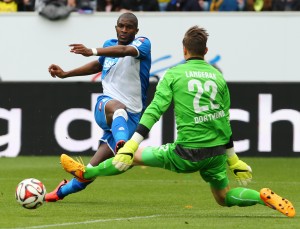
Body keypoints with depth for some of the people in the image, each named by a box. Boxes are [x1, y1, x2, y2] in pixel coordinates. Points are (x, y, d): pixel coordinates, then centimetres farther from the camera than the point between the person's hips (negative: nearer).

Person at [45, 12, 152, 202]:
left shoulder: (143, 43, -5)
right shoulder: (110, 45, 12)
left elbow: (124, 50, -28)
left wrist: (92, 51, -44)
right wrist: (66, 74, 32)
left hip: (131, 116, -3)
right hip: (105, 105, 3)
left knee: (93, 168, -10)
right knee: (117, 107, -39)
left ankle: (63, 190, 11)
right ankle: (122, 144, -65)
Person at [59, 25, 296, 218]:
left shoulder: (174, 74, -1)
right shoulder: (218, 77, 11)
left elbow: (155, 109, -9)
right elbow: (225, 121, 15)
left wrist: (133, 143, -10)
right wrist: (233, 159, 22)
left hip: (187, 153, -4)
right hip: (216, 153, 4)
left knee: (134, 156, 11)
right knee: (224, 198, 22)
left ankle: (85, 173, 19)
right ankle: (263, 196, -3)